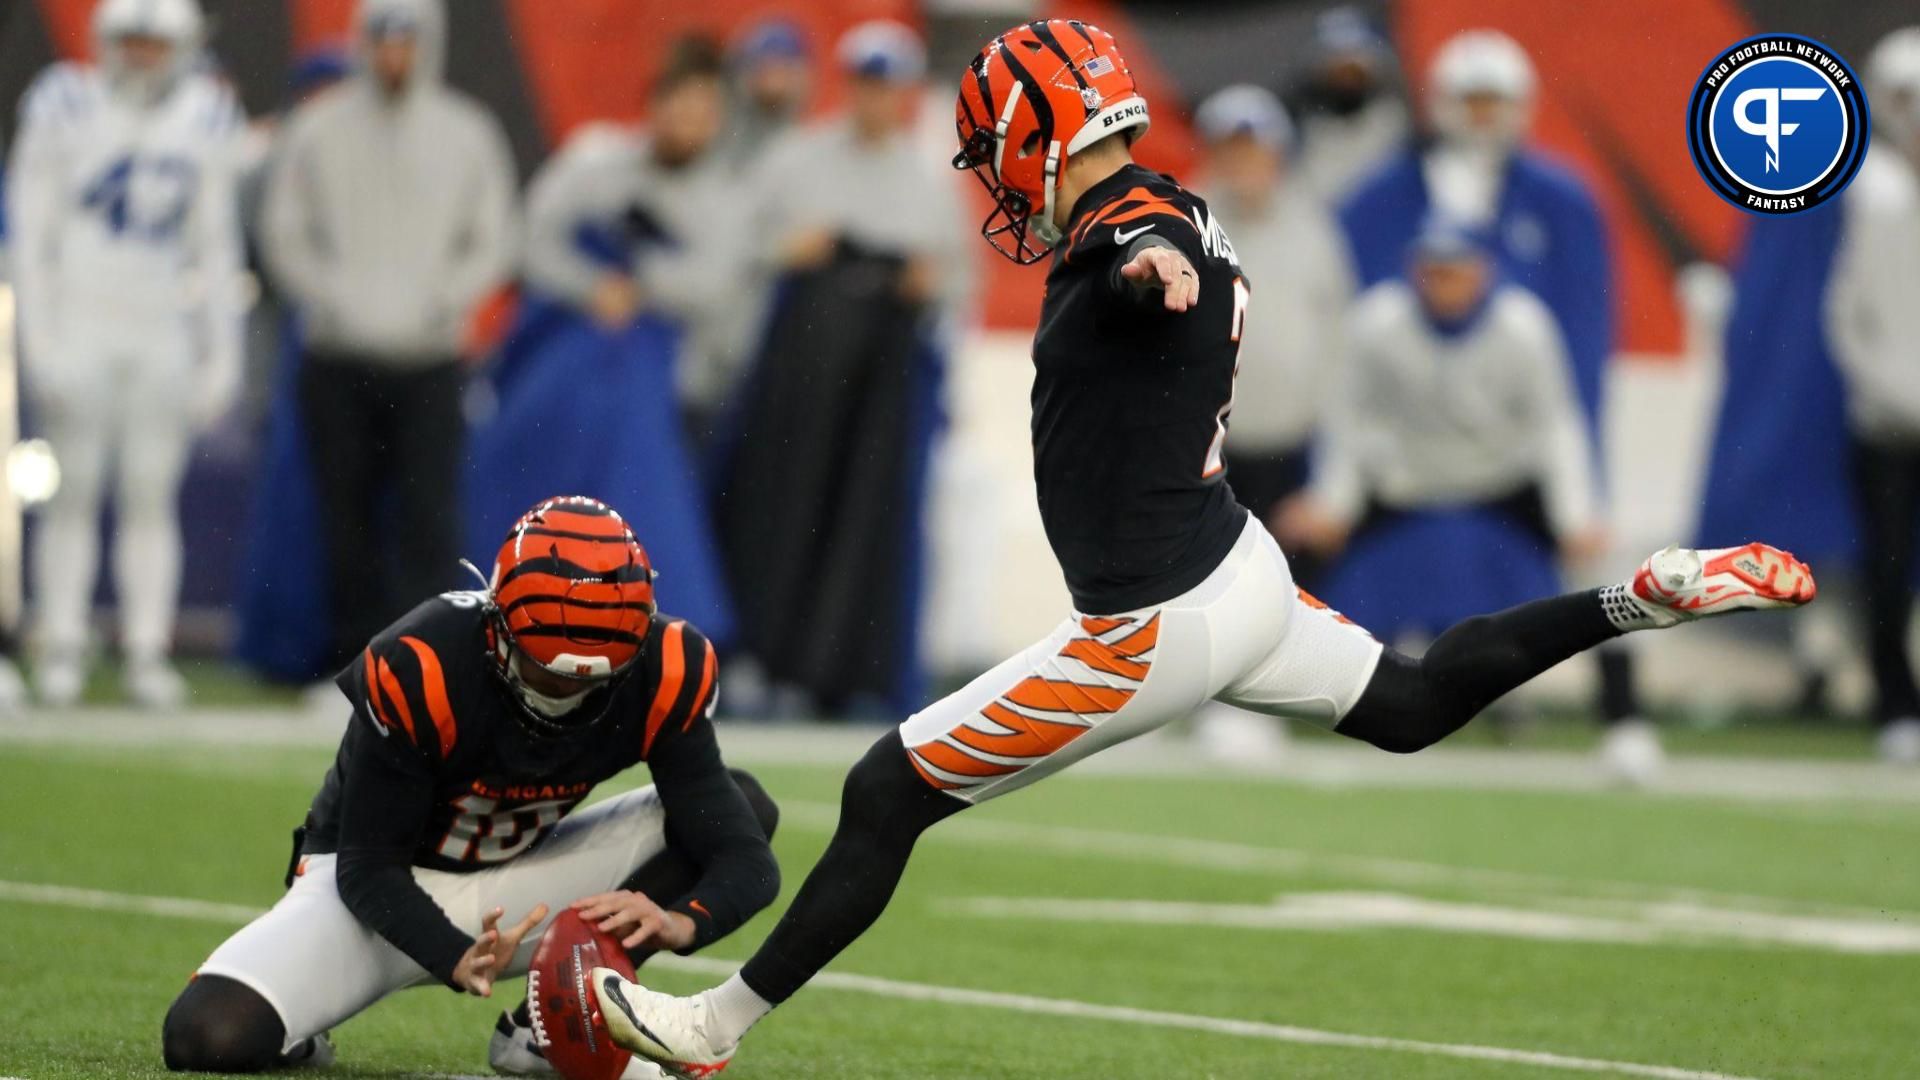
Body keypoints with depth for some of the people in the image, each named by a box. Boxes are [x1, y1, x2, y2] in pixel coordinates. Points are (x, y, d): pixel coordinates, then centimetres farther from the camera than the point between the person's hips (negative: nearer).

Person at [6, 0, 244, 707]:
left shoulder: (206, 124, 5)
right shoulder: (65, 113, -5)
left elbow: (215, 249, 11)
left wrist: (220, 354, 9)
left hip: (162, 336, 3)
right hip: (81, 332, -3)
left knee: (152, 497, 2)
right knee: (75, 493, -1)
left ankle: (148, 655, 5)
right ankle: (61, 651, 4)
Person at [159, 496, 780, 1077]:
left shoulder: (662, 673, -20)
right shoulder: (416, 671, -30)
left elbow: (747, 862, -20)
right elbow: (369, 869, -21)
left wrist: (678, 923, -43)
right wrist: (460, 961, -40)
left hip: (512, 890, 4)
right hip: (384, 894, -4)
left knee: (745, 806, -17)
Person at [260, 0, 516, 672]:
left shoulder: (466, 134, 6)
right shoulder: (317, 132, 5)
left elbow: (492, 241, 8)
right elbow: (284, 235, 6)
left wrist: (443, 301, -8)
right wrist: (335, 301, -8)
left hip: (429, 358, -1)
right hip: (338, 360, 1)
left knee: (429, 515, -10)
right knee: (347, 517, 2)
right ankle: (359, 660, 10)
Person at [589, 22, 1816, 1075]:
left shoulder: (1126, 227, -25)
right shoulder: (1179, 216, 3)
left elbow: (1159, 252, -50)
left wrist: (1163, 269, -71)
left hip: (1155, 632, -9)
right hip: (1242, 567, 9)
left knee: (887, 795, -2)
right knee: (1410, 704, 29)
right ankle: (1645, 599, 17)